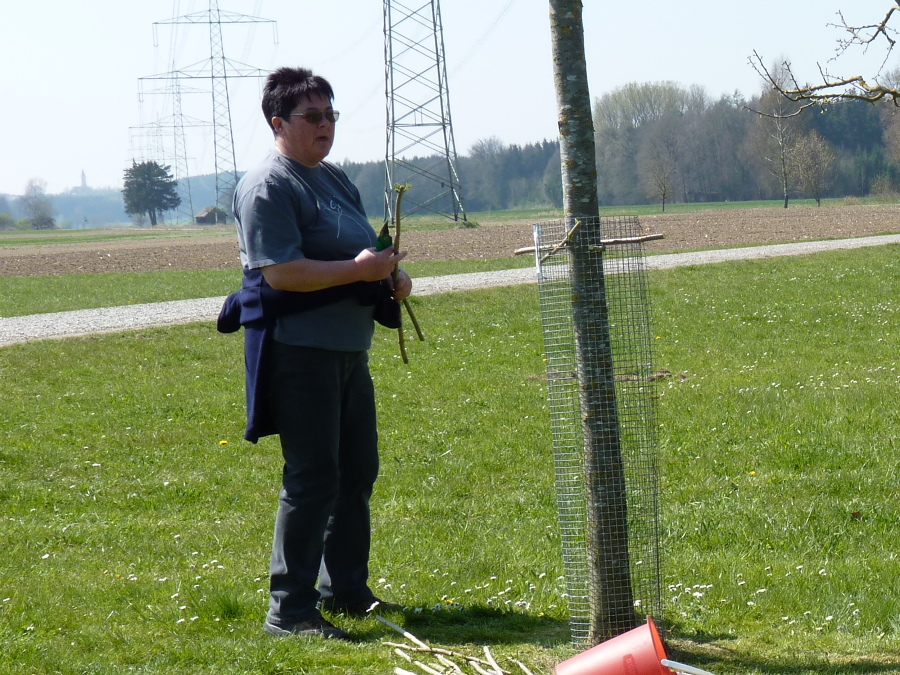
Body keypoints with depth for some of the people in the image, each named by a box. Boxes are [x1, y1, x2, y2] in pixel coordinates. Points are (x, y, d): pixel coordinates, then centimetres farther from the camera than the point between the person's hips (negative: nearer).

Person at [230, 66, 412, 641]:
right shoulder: (269, 186, -13)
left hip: (350, 349, 10)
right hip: (300, 351, -10)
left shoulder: (335, 179, 17)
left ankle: (345, 589, 30)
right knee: (312, 479, -10)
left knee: (358, 471, 16)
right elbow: (280, 272, -22)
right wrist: (357, 269, -23)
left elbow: (361, 250, 27)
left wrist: (392, 275, 6)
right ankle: (290, 610, -5)